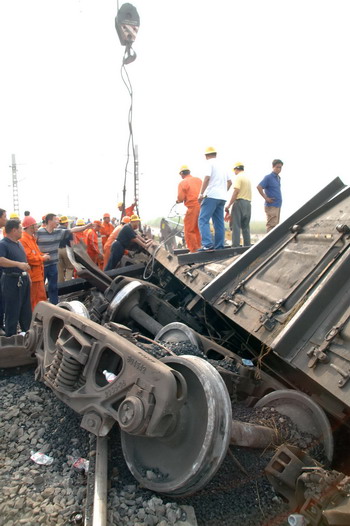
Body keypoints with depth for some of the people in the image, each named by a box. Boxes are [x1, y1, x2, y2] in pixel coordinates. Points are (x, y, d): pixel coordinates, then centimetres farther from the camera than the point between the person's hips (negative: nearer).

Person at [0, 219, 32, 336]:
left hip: (23, 280, 9)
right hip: (12, 281, -9)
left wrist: (28, 276, 22)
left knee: (26, 310, 18)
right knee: (12, 312, 1)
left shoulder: (18, 243, 13)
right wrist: (18, 264, -35)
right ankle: (11, 337, 12)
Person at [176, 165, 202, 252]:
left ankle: (193, 250, 1)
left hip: (192, 207, -6)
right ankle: (199, 247, 21)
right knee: (197, 229, 17)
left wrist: (178, 200, 10)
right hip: (201, 206, 6)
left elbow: (180, 198, -11)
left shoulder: (182, 183, -6)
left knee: (189, 230, 2)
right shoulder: (199, 180, 10)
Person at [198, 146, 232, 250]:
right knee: (219, 222, 9)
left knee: (203, 220, -12)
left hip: (211, 196, -8)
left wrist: (201, 194, -15)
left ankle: (207, 244, -25)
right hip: (222, 197, 8)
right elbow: (230, 182, 26)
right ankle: (219, 246, 8)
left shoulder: (210, 163, -1)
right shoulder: (222, 166, 21)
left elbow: (207, 178, -15)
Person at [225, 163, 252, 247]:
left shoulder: (238, 177, -6)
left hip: (239, 202, -8)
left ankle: (235, 246, -12)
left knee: (236, 226, -7)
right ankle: (247, 245, 10)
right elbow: (248, 192, 15)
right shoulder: (248, 178, 19)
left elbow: (236, 192, -16)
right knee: (246, 226, 11)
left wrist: (229, 205, -17)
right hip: (248, 203, 8)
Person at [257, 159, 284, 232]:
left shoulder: (278, 178, 17)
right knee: (271, 225, -9)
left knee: (276, 225, 12)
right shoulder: (268, 177, -9)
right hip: (271, 206, -9)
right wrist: (266, 198, -17)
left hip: (278, 205, 9)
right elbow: (259, 187, -20)